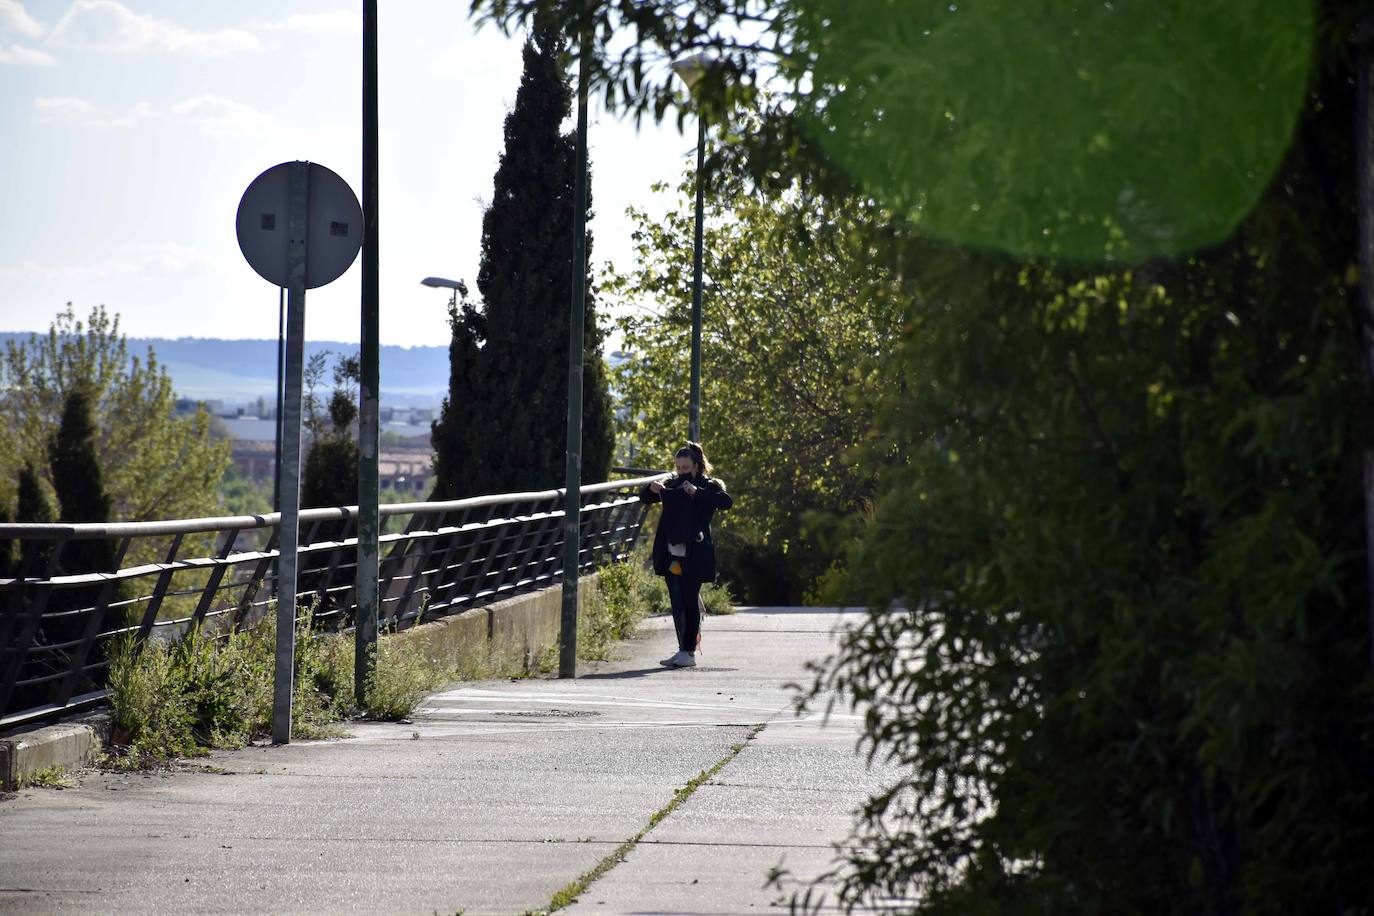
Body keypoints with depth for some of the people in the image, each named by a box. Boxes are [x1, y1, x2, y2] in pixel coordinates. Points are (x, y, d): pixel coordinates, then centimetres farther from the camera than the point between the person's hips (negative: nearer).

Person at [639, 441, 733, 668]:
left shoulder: (709, 487, -2)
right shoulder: (671, 485, 13)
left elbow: (726, 502, -19)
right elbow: (644, 498, 13)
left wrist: (697, 492, -29)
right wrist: (652, 489, -10)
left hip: (694, 555, -5)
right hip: (672, 555, 5)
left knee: (690, 602, -3)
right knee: (677, 604, 6)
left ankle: (689, 652, 1)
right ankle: (683, 649, 11)